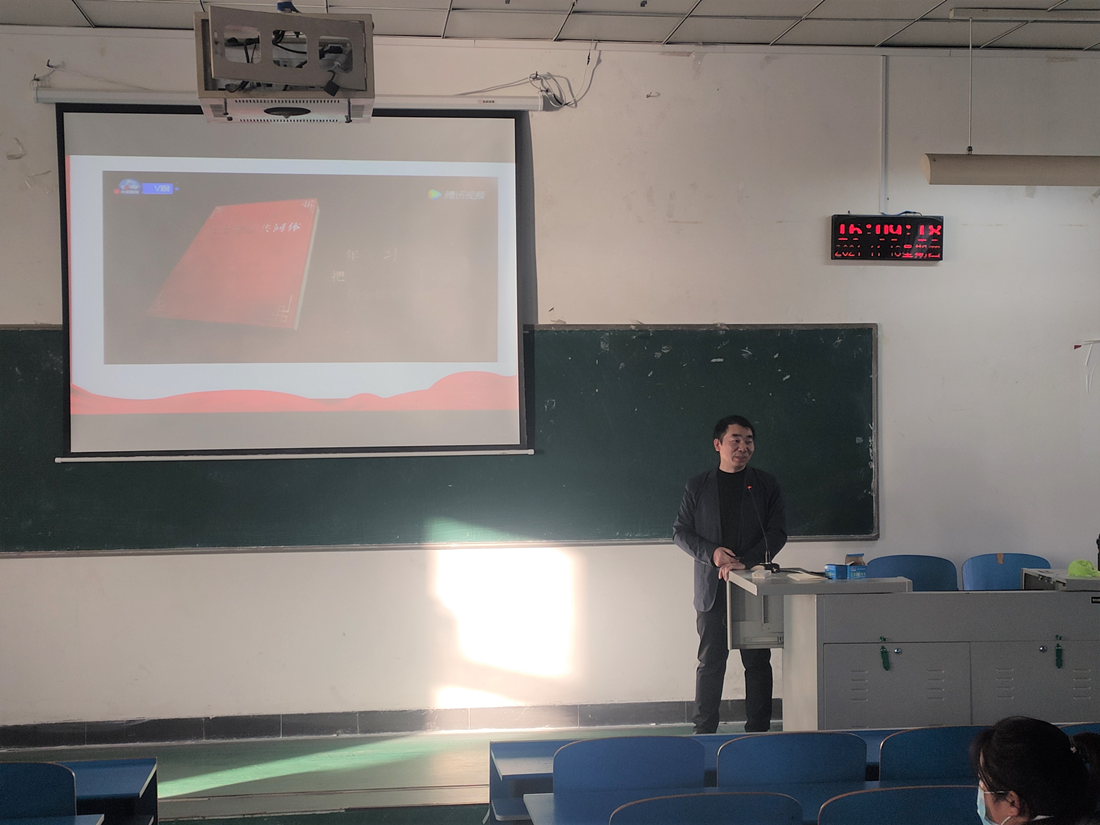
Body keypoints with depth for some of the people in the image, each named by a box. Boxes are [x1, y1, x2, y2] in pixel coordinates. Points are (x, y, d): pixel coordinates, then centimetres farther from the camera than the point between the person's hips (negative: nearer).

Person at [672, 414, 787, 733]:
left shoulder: (766, 485, 6)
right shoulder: (697, 487, 8)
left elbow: (777, 533, 0)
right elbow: (680, 531, 7)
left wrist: (744, 561, -14)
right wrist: (711, 553, -11)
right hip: (712, 588, 0)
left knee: (758, 663, 4)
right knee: (710, 662, 2)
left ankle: (758, 731, 13)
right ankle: (704, 732, 10)